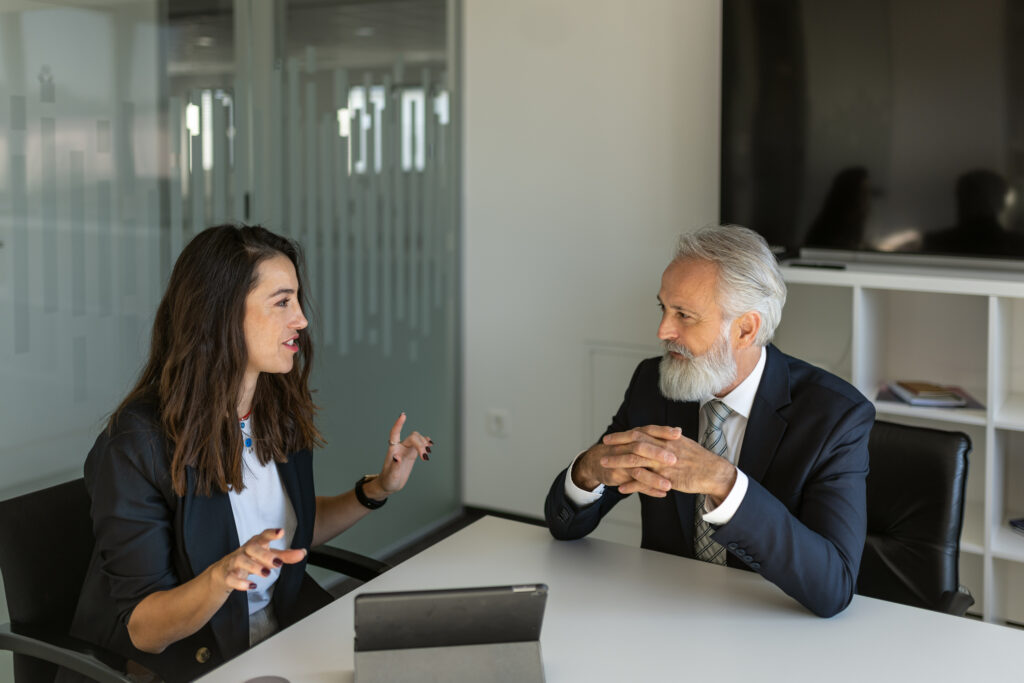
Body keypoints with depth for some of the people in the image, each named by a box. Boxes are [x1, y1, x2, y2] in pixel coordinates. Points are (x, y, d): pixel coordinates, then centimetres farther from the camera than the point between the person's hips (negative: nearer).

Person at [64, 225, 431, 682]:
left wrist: (377, 490, 3)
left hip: (282, 628, 7)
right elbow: (142, 631, -17)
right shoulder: (135, 446, -20)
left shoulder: (279, 412, 1)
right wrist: (219, 579, -35)